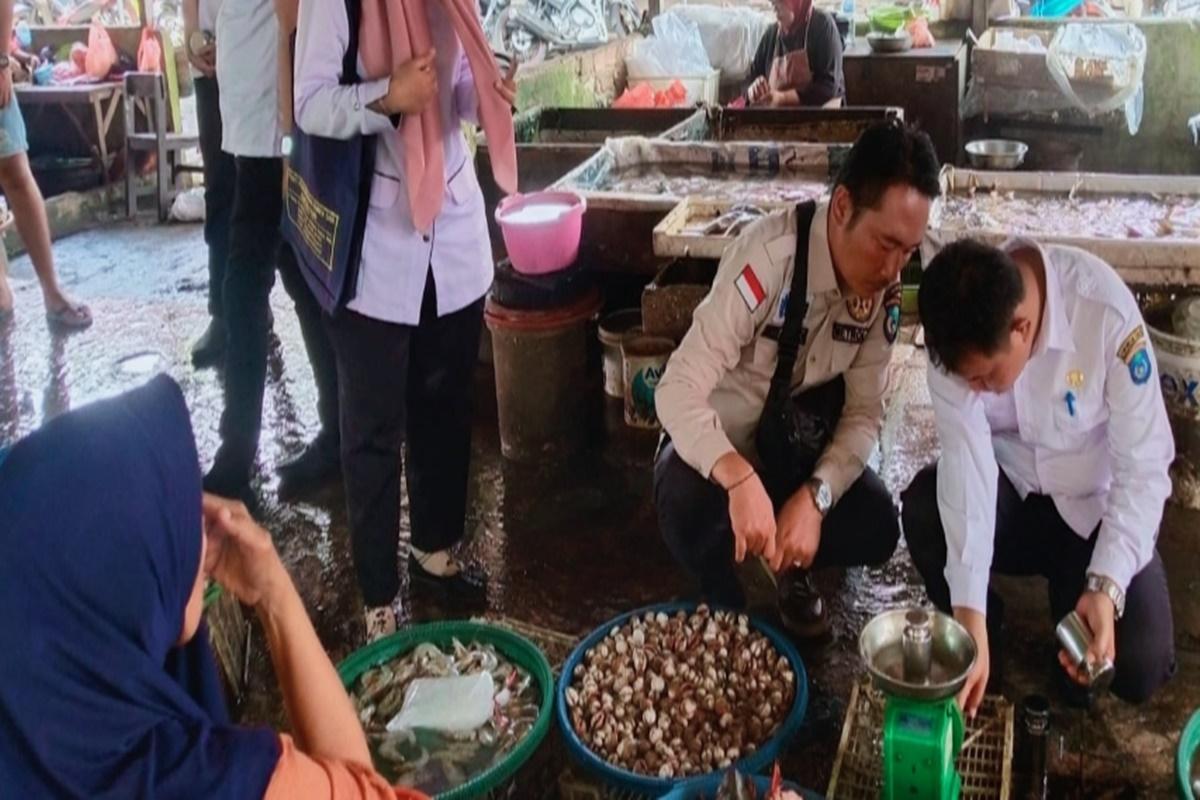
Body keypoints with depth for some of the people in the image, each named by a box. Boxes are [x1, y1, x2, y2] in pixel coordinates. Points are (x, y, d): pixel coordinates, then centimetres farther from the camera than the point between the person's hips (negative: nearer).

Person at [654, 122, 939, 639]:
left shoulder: (884, 289, -12)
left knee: (876, 529, -18)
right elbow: (679, 390, -37)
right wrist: (741, 479, -54)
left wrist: (814, 496, -30)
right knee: (688, 517, -34)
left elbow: (865, 412, -12)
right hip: (717, 441, -4)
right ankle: (723, 598, 1)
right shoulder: (768, 258, -32)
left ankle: (792, 567, 16)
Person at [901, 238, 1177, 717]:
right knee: (924, 509, -29)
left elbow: (1144, 466, -24)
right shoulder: (959, 336, -24)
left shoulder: (1106, 310, -30)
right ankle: (984, 636, -1)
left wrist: (1107, 586, -36)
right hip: (1012, 491, 2)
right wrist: (969, 616, -36)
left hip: (1095, 504, -2)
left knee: (1139, 670, -18)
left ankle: (1074, 588, 16)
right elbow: (966, 460, -28)